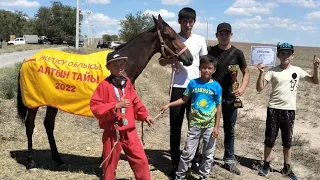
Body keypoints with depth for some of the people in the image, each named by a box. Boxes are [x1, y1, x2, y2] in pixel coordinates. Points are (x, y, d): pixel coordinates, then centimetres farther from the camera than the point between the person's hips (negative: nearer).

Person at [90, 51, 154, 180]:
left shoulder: (127, 82, 5)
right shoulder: (104, 85, -12)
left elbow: (135, 102, 17)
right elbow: (95, 107, -17)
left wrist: (144, 116, 10)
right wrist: (116, 106, -23)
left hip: (130, 131, 4)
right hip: (112, 132, -4)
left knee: (141, 160, 7)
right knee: (110, 164, 10)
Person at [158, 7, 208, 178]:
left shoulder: (200, 40, 4)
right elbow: (161, 61, 3)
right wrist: (172, 58, -18)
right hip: (178, 88, -1)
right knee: (175, 127, 4)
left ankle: (195, 160, 25)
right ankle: (175, 163, 16)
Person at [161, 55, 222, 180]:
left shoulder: (216, 86, -6)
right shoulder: (193, 83, -3)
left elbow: (218, 107, -3)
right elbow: (184, 99, 7)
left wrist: (216, 126, -5)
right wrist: (169, 105, -3)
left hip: (210, 126, 0)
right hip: (194, 124, 0)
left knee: (208, 154, 11)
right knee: (187, 153, 5)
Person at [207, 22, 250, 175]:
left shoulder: (237, 53, -1)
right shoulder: (210, 51, -2)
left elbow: (246, 73, 5)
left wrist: (242, 88, -11)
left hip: (230, 97, 1)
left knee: (230, 130, 10)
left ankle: (229, 161, 22)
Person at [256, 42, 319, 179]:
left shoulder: (297, 70, 1)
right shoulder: (272, 71, -4)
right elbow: (259, 88, -9)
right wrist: (261, 73, -22)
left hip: (289, 110, 1)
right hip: (273, 109, -1)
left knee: (287, 141, 12)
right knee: (269, 139, 7)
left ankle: (287, 168, 26)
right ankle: (266, 165, 24)